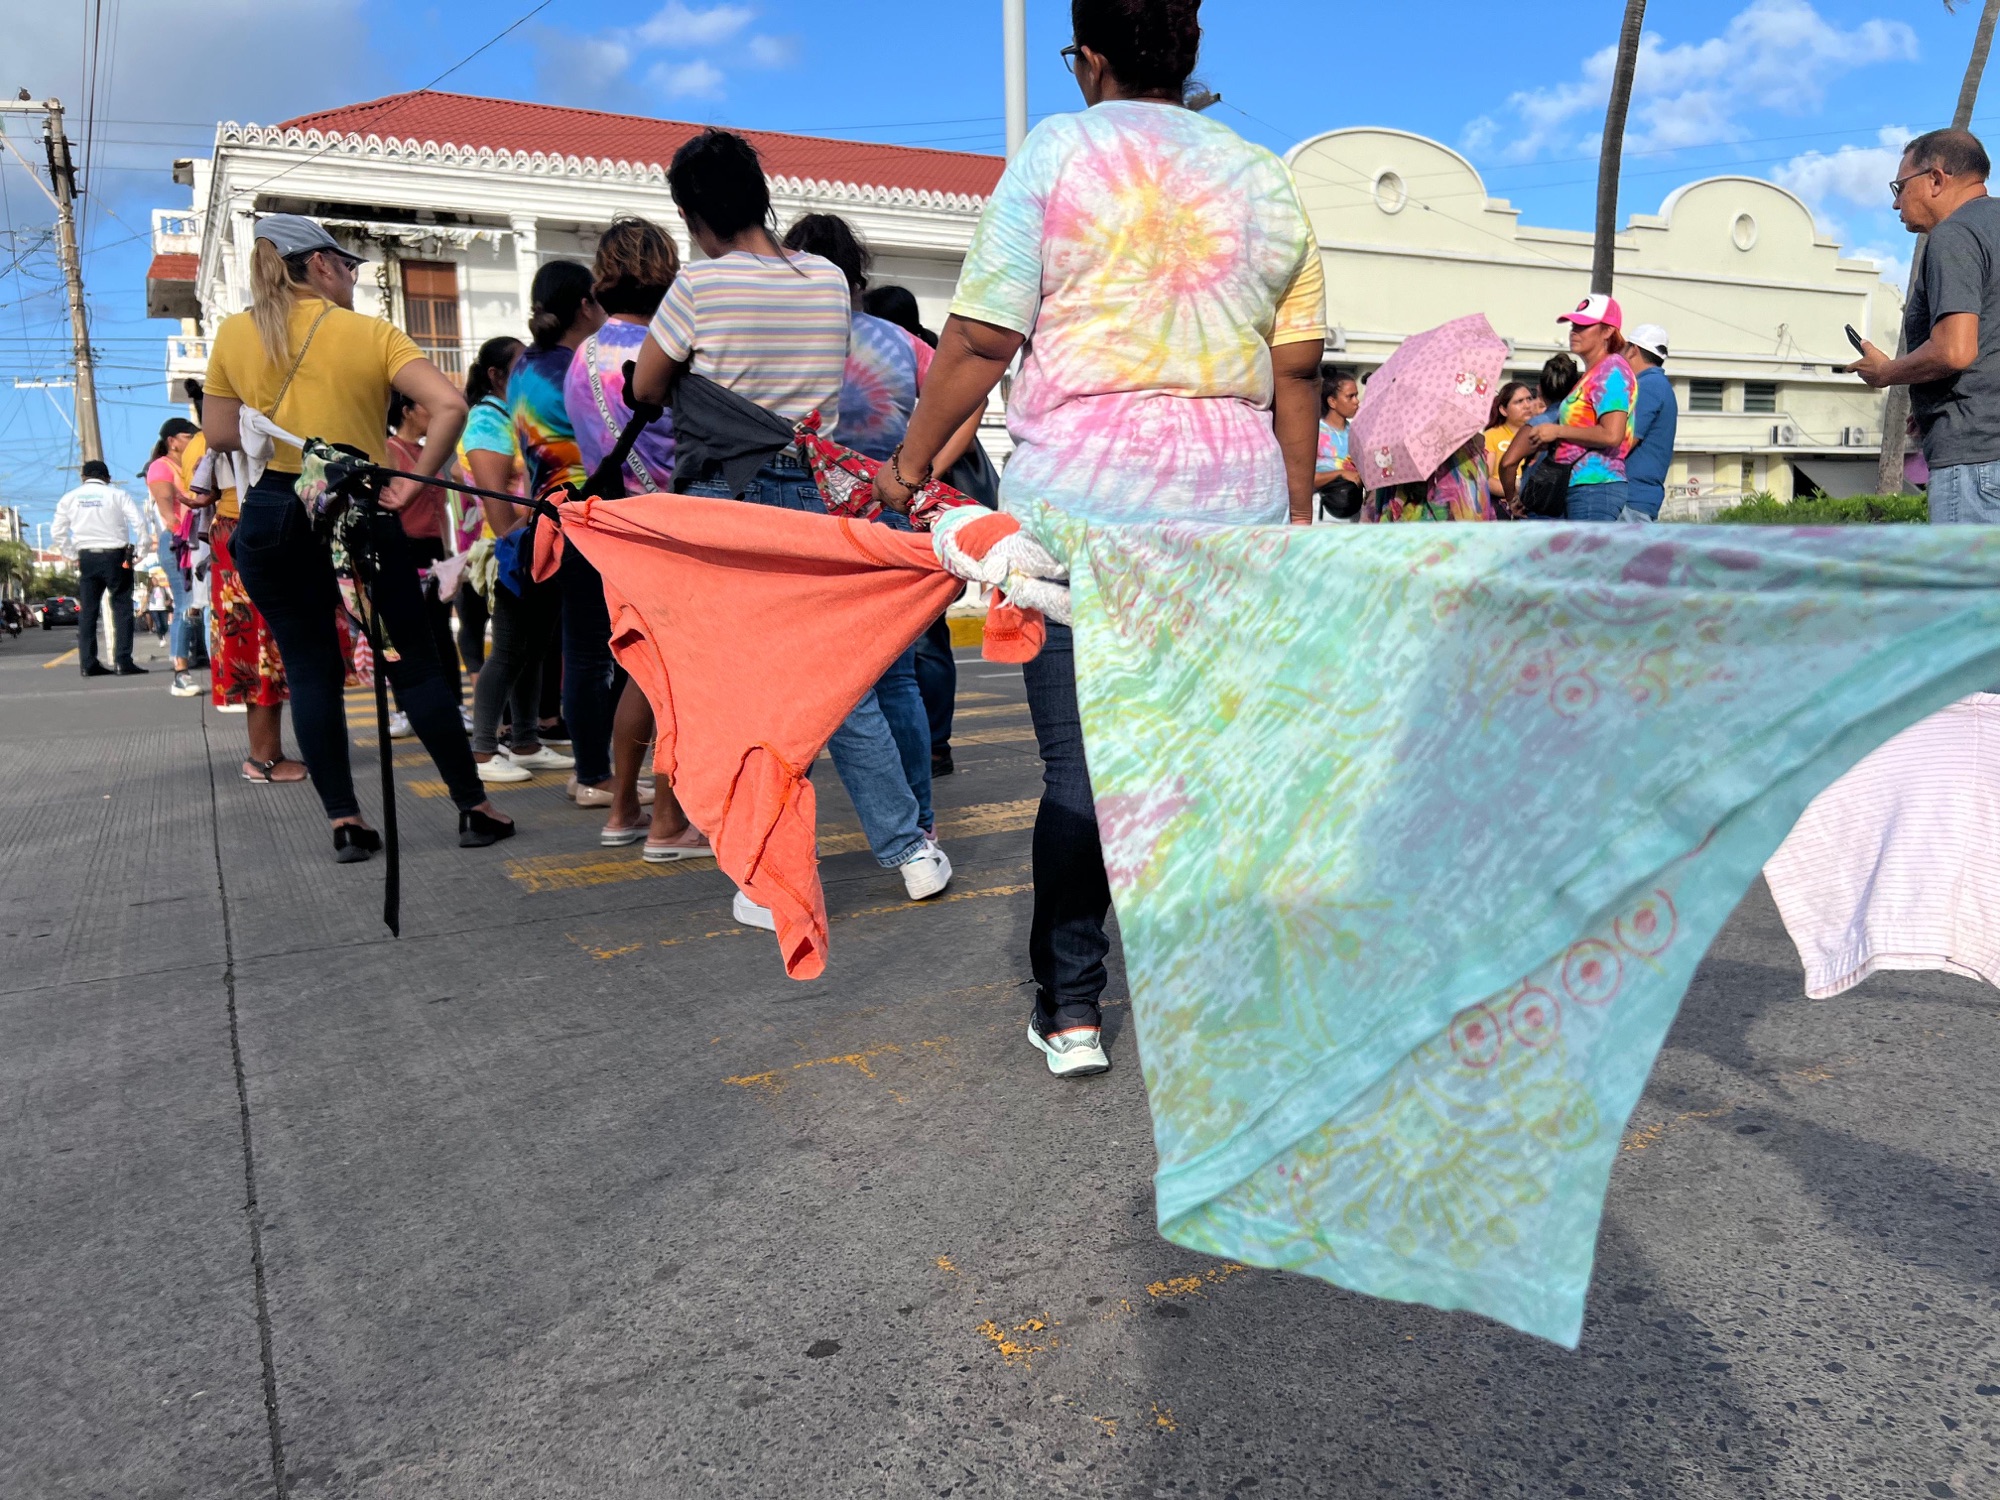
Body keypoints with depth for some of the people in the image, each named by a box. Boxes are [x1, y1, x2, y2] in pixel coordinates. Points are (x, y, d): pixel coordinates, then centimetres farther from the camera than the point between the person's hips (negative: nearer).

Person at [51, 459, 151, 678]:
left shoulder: (70, 498, 8)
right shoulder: (116, 494, -1)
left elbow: (57, 532, 8)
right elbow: (140, 522, -11)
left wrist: (73, 556, 14)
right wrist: (138, 551, -3)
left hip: (86, 558, 3)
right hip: (115, 556, -3)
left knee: (88, 610, 8)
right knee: (122, 608, -1)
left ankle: (88, 664, 7)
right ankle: (124, 662, -9)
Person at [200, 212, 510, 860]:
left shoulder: (234, 333, 5)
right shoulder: (371, 333, -3)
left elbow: (219, 434, 11)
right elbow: (450, 405, -16)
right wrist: (414, 482, -10)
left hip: (271, 516, 2)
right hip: (360, 515, -2)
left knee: (309, 668, 8)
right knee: (414, 662, 5)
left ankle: (343, 820, 7)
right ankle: (473, 807, 8)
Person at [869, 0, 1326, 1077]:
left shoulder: (1057, 152, 3)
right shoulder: (1265, 178, 15)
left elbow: (979, 342, -2)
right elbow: (1298, 373, 12)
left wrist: (907, 468, 8)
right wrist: (1296, 515, 18)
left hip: (1080, 500, -3)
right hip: (1233, 508, 4)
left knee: (1079, 761, 3)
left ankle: (1070, 1010, 11)